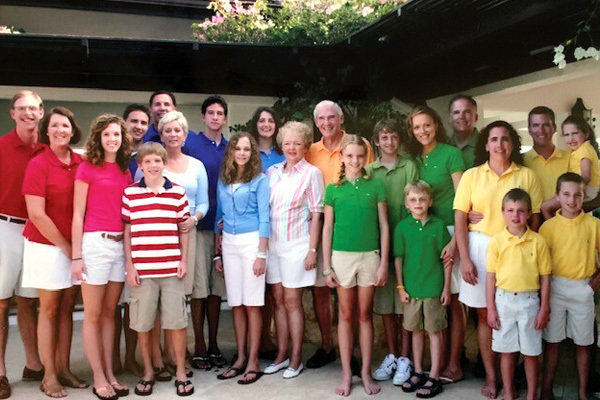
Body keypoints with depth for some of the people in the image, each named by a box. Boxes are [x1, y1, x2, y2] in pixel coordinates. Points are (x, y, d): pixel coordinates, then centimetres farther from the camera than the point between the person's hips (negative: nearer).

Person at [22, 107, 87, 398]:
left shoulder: (82, 163, 1)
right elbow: (36, 214, -13)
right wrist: (65, 246, -11)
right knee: (49, 309, 5)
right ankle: (49, 375, 16)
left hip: (74, 246, 4)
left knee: (67, 308, 11)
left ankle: (64, 368, 22)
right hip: (47, 246, -4)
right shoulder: (38, 164, -10)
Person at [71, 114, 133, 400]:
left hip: (120, 245, 5)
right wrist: (76, 256, -9)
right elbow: (77, 215, -4)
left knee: (109, 313, 11)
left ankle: (110, 374, 18)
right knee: (93, 315, 3)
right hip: (94, 243, -5)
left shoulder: (125, 171, 12)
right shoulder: (87, 168, -1)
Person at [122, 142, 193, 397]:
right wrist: (129, 265, 0)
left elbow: (183, 229, 9)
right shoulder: (129, 193, 3)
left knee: (177, 322, 4)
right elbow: (126, 231, 4)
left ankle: (181, 373, 17)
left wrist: (184, 260, 2)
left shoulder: (178, 192, 5)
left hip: (171, 268, 0)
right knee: (143, 324, 7)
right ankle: (148, 372, 23)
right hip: (142, 269, 0)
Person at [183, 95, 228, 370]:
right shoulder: (190, 143, -1)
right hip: (199, 223, -4)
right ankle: (199, 345, 11)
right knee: (199, 286, -1)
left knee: (217, 286, 9)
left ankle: (213, 344, 19)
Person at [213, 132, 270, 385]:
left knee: (252, 303, -2)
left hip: (251, 241, -4)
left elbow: (264, 218, -6)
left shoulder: (260, 180, -2)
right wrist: (217, 253, 11)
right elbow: (218, 216, 14)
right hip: (228, 242, 5)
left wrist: (261, 254, -12)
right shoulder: (223, 180, 11)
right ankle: (241, 358, 17)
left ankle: (253, 361, 5)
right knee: (236, 304, 7)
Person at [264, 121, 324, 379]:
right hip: (273, 242, 5)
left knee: (291, 301, 0)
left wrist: (312, 249, -10)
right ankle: (281, 355, 20)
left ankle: (296, 358, 12)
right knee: (278, 300, 9)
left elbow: (316, 213, -6)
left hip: (297, 243, -4)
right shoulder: (272, 172, 9)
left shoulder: (311, 173, -4)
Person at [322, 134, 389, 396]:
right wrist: (327, 267, 0)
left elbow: (384, 226, 4)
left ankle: (366, 372, 18)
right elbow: (327, 228, 4)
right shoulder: (333, 189, 3)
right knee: (346, 315, 7)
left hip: (370, 256, 0)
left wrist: (384, 263, -1)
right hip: (342, 256, 0)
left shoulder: (375, 186, 3)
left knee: (365, 315, 8)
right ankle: (346, 374, 15)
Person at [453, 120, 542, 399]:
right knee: (485, 315, 7)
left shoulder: (527, 176, 4)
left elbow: (535, 219, 5)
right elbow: (460, 219, 0)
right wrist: (465, 258, -6)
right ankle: (491, 376, 18)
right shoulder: (471, 175, 3)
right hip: (480, 247, 0)